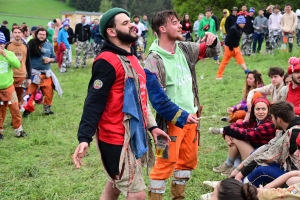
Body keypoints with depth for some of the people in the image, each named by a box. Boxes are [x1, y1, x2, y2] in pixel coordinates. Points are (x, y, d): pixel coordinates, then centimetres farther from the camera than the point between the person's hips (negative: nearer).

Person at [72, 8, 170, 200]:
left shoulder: (131, 58, 13)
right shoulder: (107, 61, -17)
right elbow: (94, 102, -23)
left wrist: (151, 125, 18)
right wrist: (84, 138, -31)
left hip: (131, 136, 10)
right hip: (117, 139, -9)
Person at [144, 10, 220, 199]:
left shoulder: (185, 49, 4)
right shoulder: (154, 61, -17)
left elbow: (212, 51, 17)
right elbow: (158, 98, -19)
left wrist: (212, 40, -7)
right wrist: (181, 116, -17)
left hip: (191, 116, 7)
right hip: (172, 121, -7)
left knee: (189, 159, 16)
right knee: (167, 162, -3)